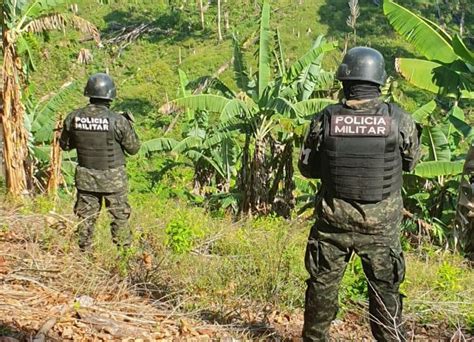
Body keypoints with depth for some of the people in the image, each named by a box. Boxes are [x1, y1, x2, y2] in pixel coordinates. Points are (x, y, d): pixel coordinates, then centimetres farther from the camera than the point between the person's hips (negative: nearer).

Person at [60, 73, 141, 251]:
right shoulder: (118, 120, -18)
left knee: (86, 216, 16)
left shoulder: (73, 118, -8)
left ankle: (84, 251, 24)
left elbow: (64, 145, 7)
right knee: (120, 215, 11)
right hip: (113, 178, -3)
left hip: (85, 177, 3)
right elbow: (133, 148, -7)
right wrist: (130, 125, 6)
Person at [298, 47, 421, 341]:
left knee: (322, 285, 18)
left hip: (333, 220, 1)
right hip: (381, 225, 0)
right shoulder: (399, 120, -10)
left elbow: (307, 167, 2)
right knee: (385, 290, 14)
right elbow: (411, 161, 6)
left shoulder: (325, 119, -8)